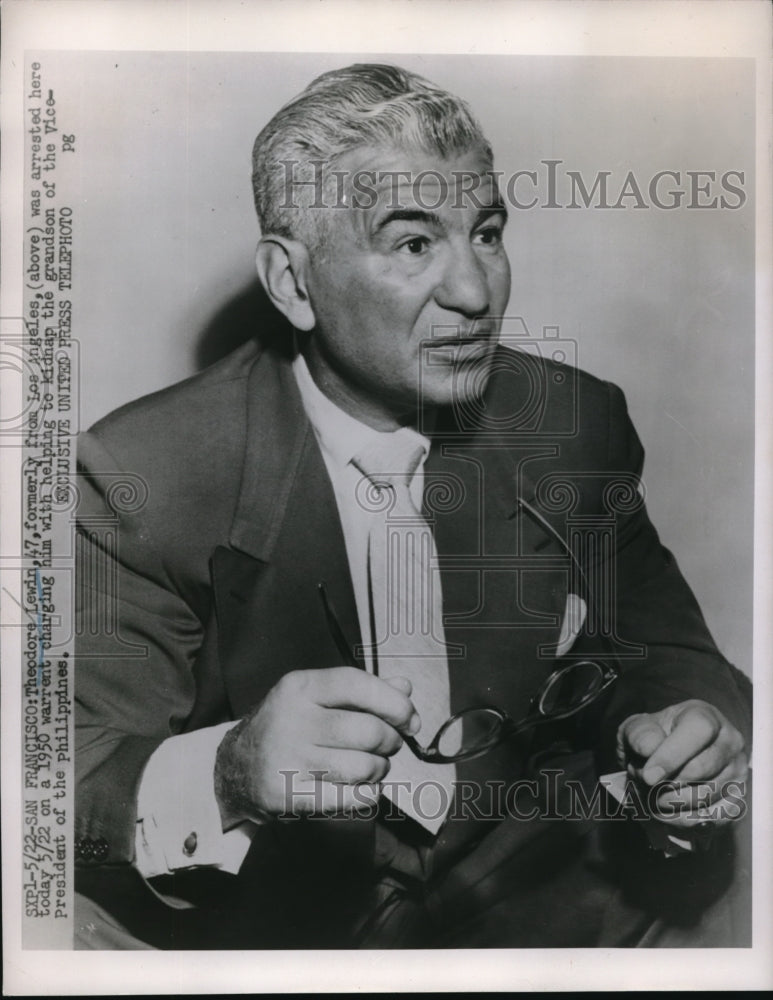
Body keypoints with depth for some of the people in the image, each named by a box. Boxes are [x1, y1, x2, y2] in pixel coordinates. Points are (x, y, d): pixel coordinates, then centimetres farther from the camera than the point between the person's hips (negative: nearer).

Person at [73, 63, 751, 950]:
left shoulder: (575, 423, -4)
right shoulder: (143, 476, -14)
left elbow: (664, 650, 6)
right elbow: (80, 768, -14)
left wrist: (683, 730, -16)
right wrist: (225, 776, -36)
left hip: (535, 886, 3)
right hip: (264, 919, -2)